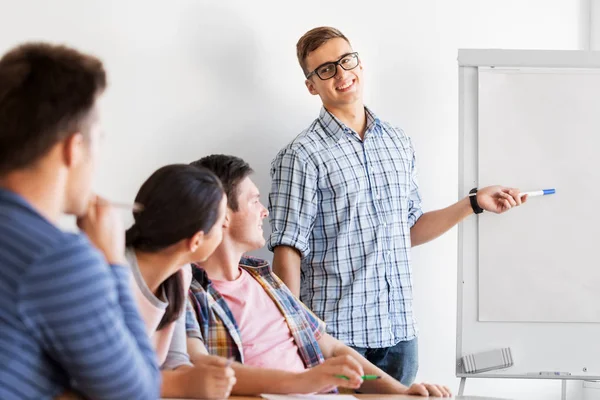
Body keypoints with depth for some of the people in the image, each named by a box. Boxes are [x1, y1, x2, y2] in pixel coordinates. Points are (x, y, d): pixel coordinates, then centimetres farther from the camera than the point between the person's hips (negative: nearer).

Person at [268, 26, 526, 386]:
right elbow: (288, 251, -10)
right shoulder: (302, 156, -7)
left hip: (399, 329, 5)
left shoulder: (399, 143, 12)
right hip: (337, 330, -5)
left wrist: (474, 203, 14)